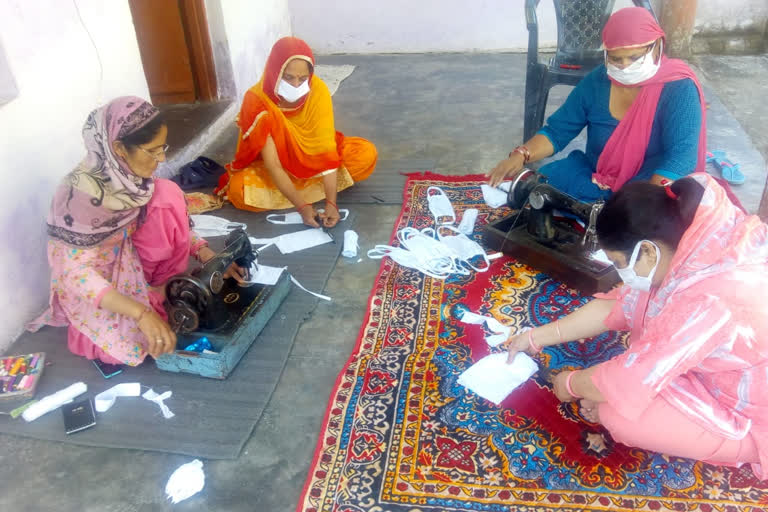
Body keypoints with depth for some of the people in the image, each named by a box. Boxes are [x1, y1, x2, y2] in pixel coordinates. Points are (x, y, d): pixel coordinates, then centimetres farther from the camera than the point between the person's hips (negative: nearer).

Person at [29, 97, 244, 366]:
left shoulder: (130, 175, -12)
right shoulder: (81, 193, -32)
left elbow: (169, 223, 1)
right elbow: (76, 273, -33)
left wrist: (207, 255, -13)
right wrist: (142, 313, -43)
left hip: (129, 260, 6)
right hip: (92, 286, -5)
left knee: (166, 195, -16)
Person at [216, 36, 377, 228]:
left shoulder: (318, 90, -25)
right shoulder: (257, 99, -29)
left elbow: (327, 149, -28)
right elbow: (272, 164, -30)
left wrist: (331, 202, -39)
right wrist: (302, 206, -39)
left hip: (313, 156, 2)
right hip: (279, 161, -1)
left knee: (366, 154, -21)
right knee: (239, 190, -32)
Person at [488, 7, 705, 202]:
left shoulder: (678, 90, -17)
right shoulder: (597, 80, -3)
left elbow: (681, 156, -27)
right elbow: (557, 131, -1)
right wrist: (520, 156, -22)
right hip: (594, 177, 4)